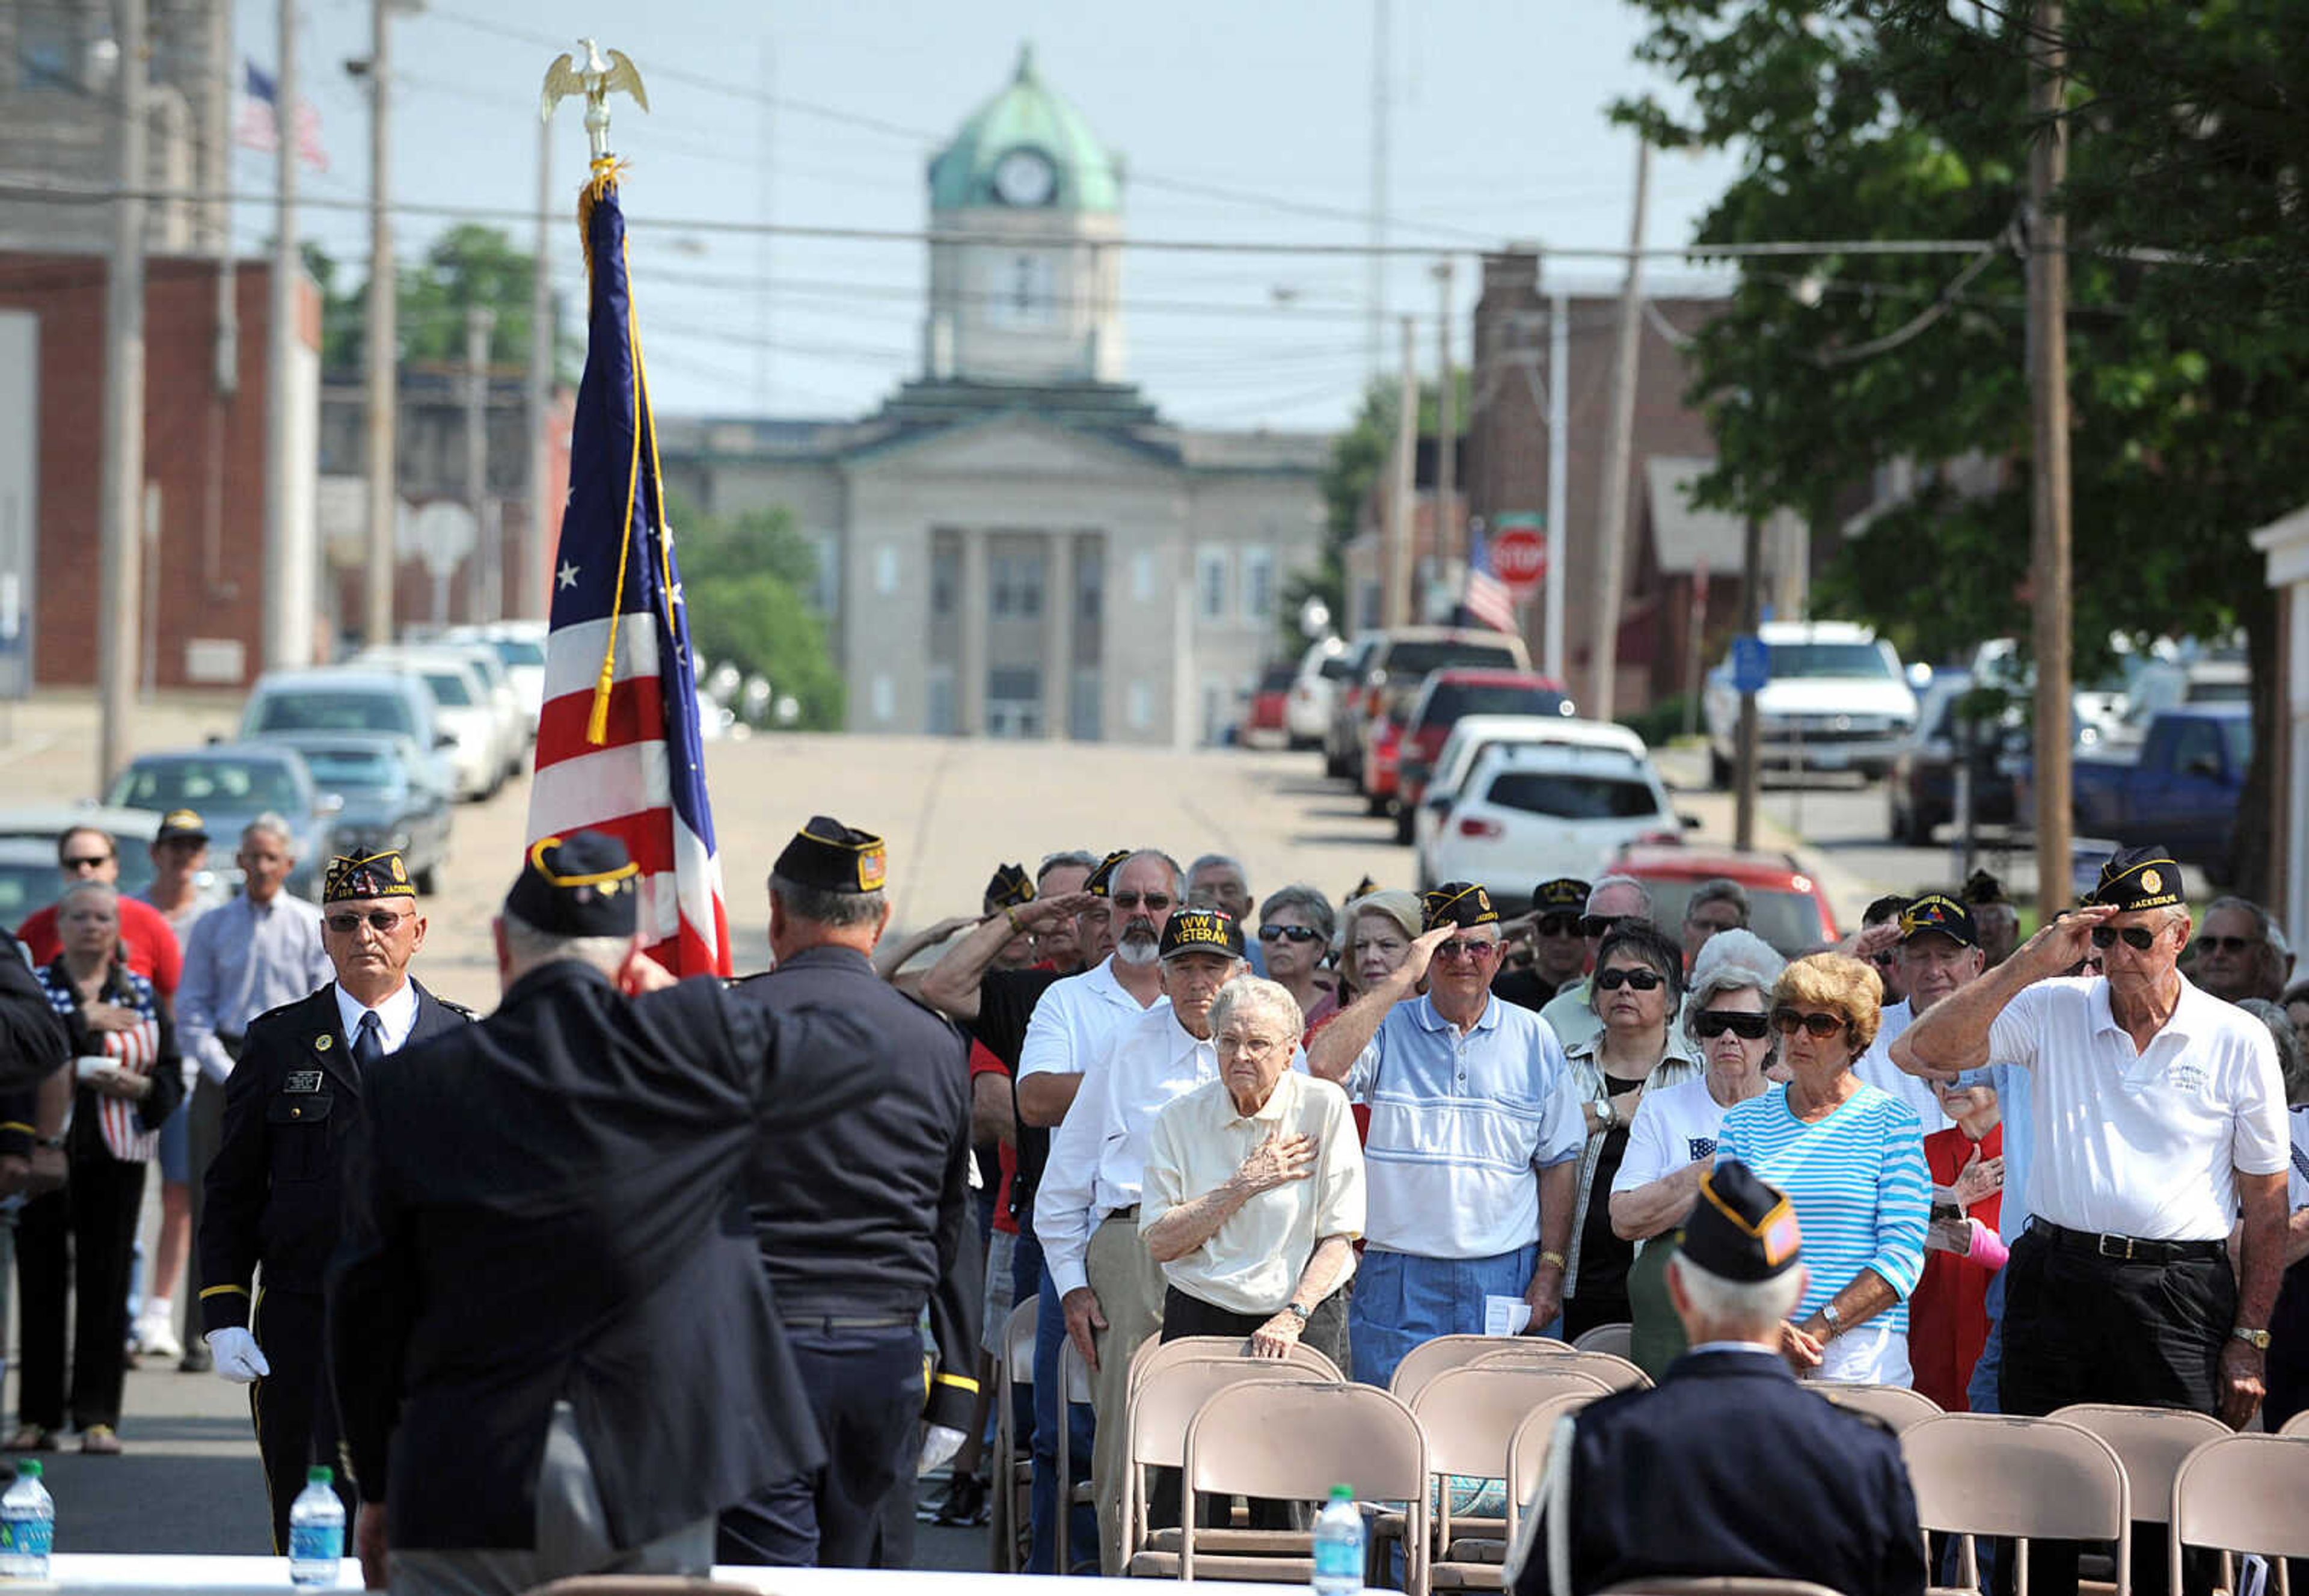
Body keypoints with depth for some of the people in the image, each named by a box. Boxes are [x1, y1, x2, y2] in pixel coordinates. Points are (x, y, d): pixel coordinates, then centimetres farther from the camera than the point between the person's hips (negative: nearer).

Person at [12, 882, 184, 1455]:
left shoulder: (142, 994, 13)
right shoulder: (34, 988, 6)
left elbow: (172, 1079, 9)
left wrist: (137, 1086, -10)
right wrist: (83, 1021, -11)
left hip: (116, 1156, 1)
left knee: (106, 1284, -2)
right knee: (41, 1283, -1)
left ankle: (98, 1417, 2)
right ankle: (37, 1417, 5)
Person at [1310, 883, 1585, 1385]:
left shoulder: (1532, 1038, 9)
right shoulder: (1389, 1029, 4)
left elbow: (1559, 1160, 10)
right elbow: (1324, 1065, -17)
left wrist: (1551, 1270, 1)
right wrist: (1402, 979, -13)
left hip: (1504, 1277, 1)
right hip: (1399, 1282, -1)